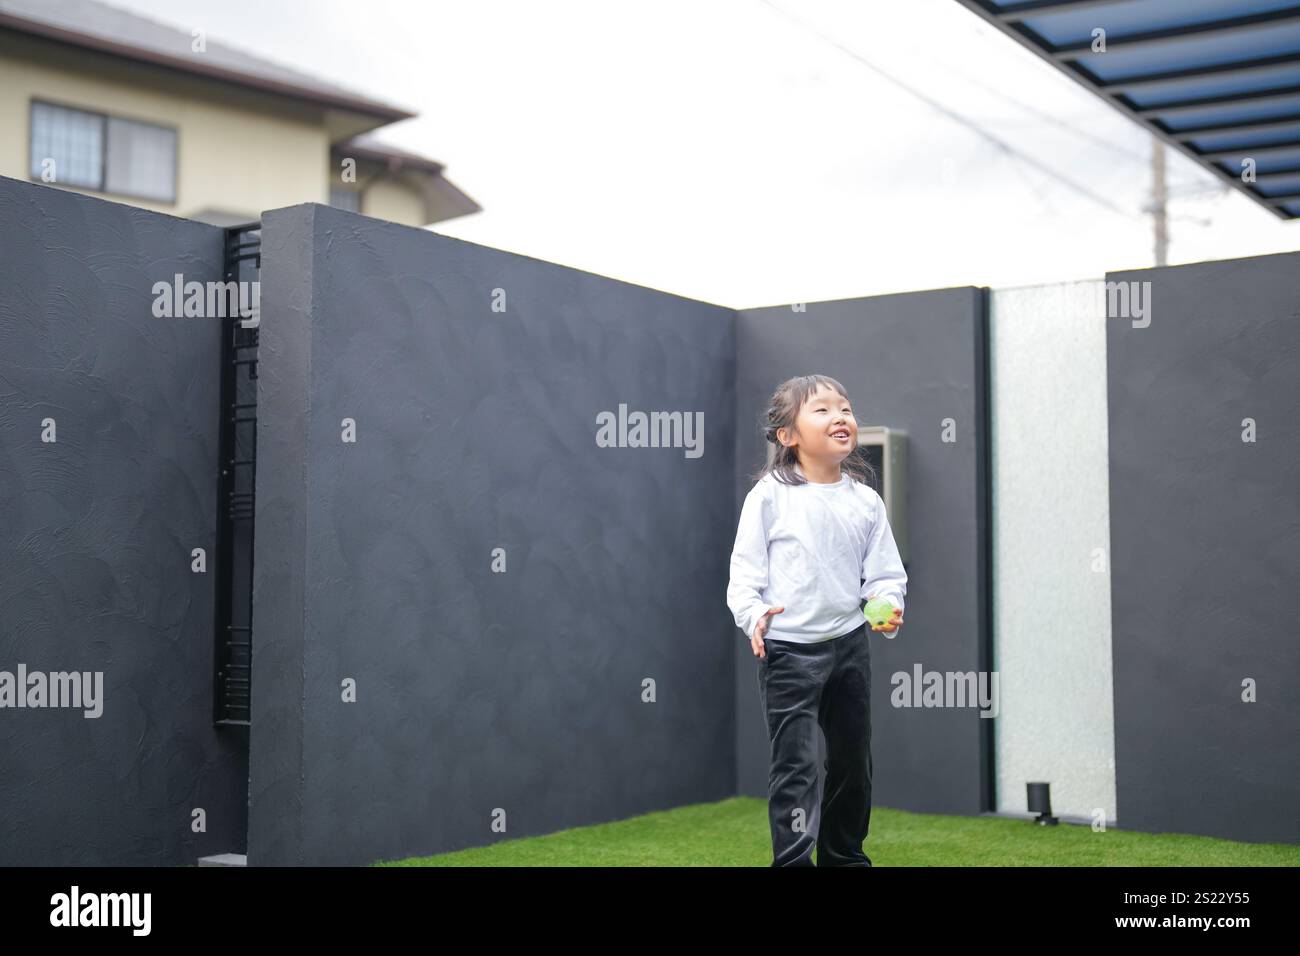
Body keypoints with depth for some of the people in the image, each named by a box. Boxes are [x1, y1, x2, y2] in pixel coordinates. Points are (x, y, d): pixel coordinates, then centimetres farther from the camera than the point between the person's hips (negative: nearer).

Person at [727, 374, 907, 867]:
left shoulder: (865, 501, 3)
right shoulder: (770, 495, -8)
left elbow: (884, 573, 6)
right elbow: (745, 568, -6)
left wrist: (888, 608, -13)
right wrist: (753, 616, -21)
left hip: (850, 643, 5)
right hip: (788, 649, -5)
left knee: (852, 759, 16)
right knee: (797, 762, -9)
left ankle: (844, 855, 33)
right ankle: (793, 859, -3)